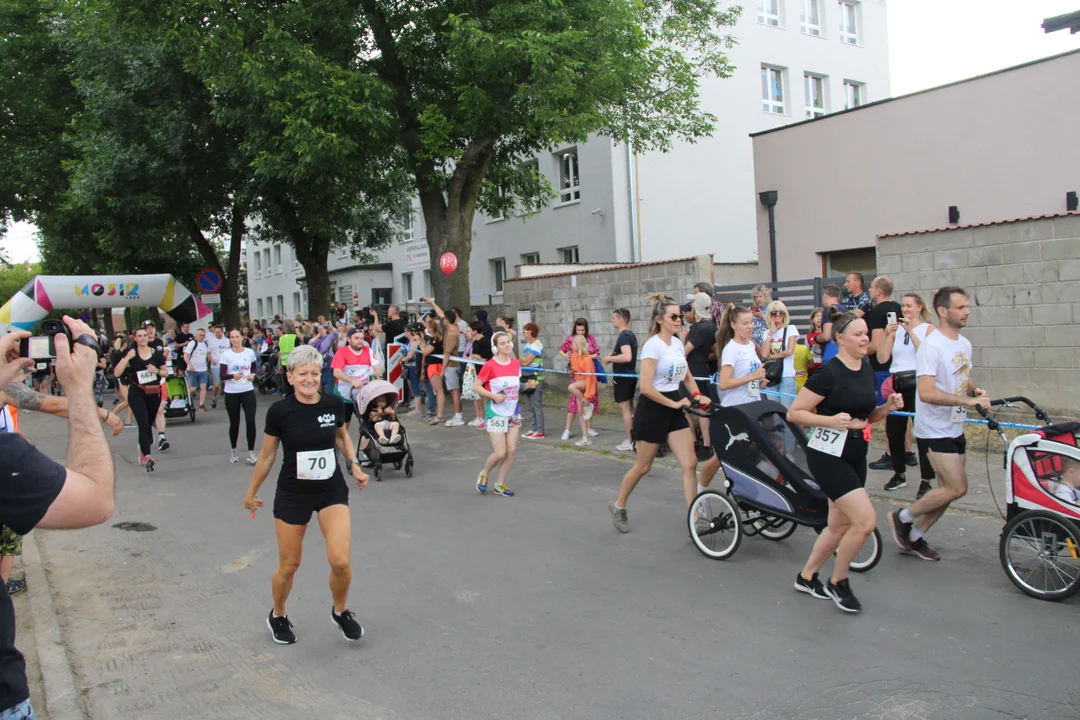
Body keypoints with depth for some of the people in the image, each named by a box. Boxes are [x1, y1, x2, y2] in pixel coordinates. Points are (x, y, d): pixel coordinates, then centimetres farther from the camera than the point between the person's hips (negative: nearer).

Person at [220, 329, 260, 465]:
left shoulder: (250, 352, 0)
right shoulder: (226, 354, -6)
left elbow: (255, 367, 17)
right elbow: (222, 376, -9)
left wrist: (253, 374, -4)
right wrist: (233, 375, -29)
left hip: (248, 391, 1)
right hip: (231, 393, -1)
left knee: (250, 421, -9)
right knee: (234, 423, 9)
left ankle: (251, 453, -3)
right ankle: (233, 451, 28)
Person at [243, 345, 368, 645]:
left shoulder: (334, 404, -8)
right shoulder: (279, 411, -14)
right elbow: (266, 456, 1)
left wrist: (353, 463, 1)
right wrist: (251, 493, 10)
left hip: (332, 491, 1)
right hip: (292, 495, -1)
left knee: (340, 561, -12)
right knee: (289, 565, 9)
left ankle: (341, 612, 18)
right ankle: (277, 616, 39)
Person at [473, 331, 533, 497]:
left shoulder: (516, 363, 4)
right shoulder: (490, 366, -14)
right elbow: (476, 386, -11)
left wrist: (527, 385, -2)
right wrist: (493, 396, -22)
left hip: (513, 412, 6)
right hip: (496, 413, -6)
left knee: (512, 450, 1)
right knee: (500, 453, -8)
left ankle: (500, 484, 16)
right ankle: (484, 475, 21)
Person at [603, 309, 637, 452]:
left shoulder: (623, 336, -19)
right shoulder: (631, 335, 12)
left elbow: (627, 357, -33)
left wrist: (610, 358, -20)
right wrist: (614, 357, 14)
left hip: (622, 377, -10)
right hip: (630, 375, 10)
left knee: (625, 409, -4)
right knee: (630, 408, 17)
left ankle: (630, 442, 0)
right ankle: (634, 437, 20)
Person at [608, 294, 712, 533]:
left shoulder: (677, 344, 7)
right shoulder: (653, 345, -17)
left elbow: (687, 377, 17)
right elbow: (646, 387, -23)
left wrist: (696, 395, -2)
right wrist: (673, 403, -17)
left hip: (674, 410, 7)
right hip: (653, 409, -7)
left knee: (690, 464, -1)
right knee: (643, 466, 7)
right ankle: (618, 506, 29)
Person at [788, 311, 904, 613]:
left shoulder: (867, 369, 7)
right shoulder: (829, 373, -17)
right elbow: (794, 413, -17)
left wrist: (888, 407, -2)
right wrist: (831, 420, -27)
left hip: (855, 456, 8)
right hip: (828, 456, -8)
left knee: (840, 525, 14)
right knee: (866, 520, -14)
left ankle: (806, 577, 34)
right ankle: (837, 583, 7)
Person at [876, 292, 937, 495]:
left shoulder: (928, 329, 2)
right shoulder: (896, 330, 12)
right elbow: (882, 358, 2)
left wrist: (911, 331, -17)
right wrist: (886, 335, -10)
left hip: (918, 384, -4)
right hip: (897, 384, 5)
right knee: (893, 431, 7)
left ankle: (926, 480, -2)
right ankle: (899, 474, 24)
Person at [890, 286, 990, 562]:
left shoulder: (965, 344, 9)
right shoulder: (931, 346, -20)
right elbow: (926, 393, -28)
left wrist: (976, 389, 1)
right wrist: (969, 400, -31)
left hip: (955, 429, 9)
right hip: (935, 430, -9)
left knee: (949, 490, 10)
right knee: (957, 488, -10)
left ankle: (914, 538, 23)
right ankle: (903, 518, 8)